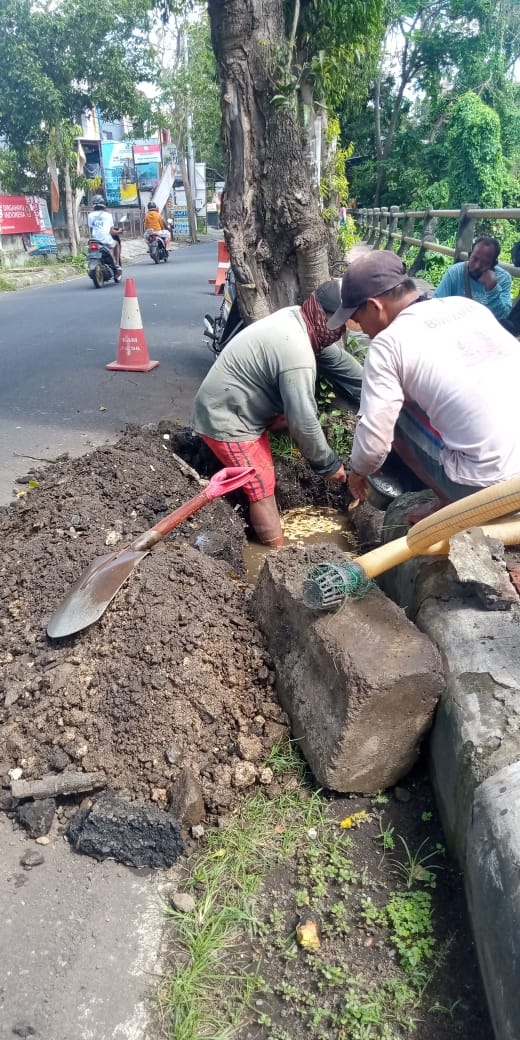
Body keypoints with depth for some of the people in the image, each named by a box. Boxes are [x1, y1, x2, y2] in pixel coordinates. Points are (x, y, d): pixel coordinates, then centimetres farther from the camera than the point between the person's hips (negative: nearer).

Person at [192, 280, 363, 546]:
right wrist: (328, 464, -11)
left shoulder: (296, 318, -1)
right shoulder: (296, 352, -30)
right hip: (225, 421, -10)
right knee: (263, 489, -5)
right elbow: (303, 423, -26)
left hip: (235, 406, 10)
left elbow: (340, 362, 8)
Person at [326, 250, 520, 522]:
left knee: (395, 415, 10)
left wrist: (358, 471, 13)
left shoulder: (388, 343, -8)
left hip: (488, 483, -7)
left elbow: (374, 438, -11)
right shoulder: (470, 306, 11)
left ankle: (450, 504, 13)